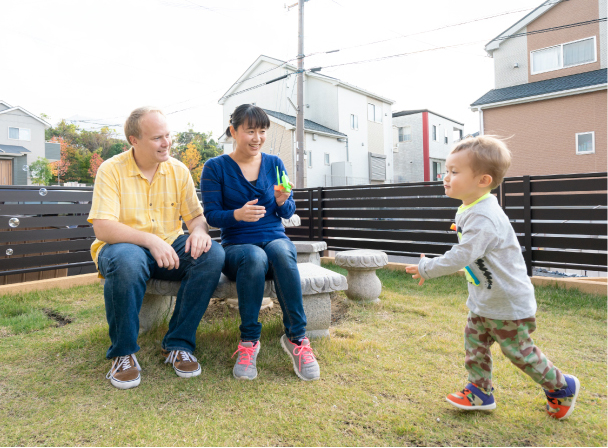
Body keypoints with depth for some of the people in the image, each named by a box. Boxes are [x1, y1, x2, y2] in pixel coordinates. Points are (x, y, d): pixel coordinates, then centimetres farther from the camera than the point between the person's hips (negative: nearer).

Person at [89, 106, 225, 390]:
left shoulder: (178, 170, 4)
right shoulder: (111, 170, -8)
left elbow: (196, 216, 3)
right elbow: (102, 228, -17)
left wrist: (199, 232, -22)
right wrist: (150, 240, -31)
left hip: (169, 247, 4)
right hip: (125, 247, -3)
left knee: (213, 254, -24)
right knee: (126, 261, -39)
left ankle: (178, 344, -13)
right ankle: (123, 353, -15)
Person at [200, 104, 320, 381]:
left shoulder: (274, 163, 10)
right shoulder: (215, 167, 2)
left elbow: (288, 213, 10)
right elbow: (211, 215, -4)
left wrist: (282, 201, -13)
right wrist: (238, 214, -24)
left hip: (275, 239, 2)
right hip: (236, 246, -2)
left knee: (281, 250, -34)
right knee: (255, 257, -37)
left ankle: (296, 338, -26)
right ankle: (249, 341, -22)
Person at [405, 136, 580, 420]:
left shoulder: (483, 218, -31)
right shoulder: (471, 210, 3)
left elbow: (461, 257, -35)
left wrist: (426, 269, -25)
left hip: (509, 303, -9)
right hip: (484, 301, 9)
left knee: (519, 352, 8)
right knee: (474, 343, 13)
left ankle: (562, 387, 32)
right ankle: (481, 391, 29)